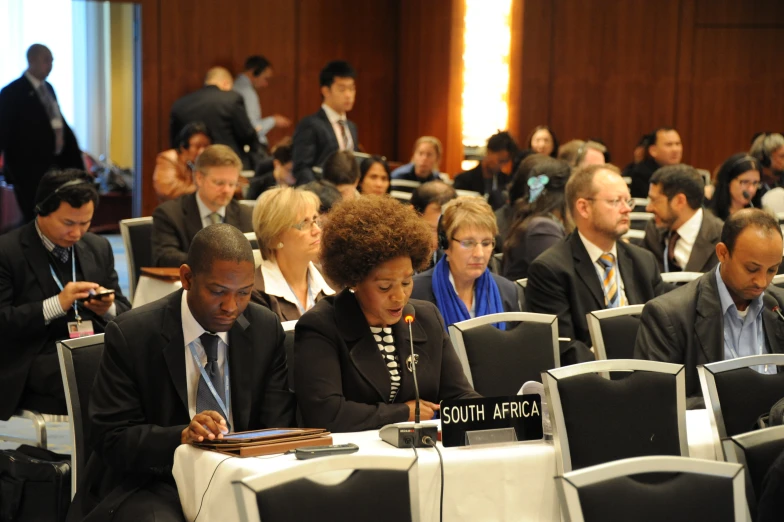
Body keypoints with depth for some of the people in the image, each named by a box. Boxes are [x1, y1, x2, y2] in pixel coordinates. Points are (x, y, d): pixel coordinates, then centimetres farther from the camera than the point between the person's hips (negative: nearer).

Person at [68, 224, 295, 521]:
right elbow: (110, 438, -11)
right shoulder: (131, 334, -9)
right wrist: (181, 436, -29)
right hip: (155, 484, -4)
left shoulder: (267, 329, 2)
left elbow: (279, 426, 3)